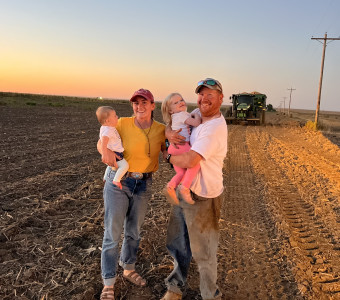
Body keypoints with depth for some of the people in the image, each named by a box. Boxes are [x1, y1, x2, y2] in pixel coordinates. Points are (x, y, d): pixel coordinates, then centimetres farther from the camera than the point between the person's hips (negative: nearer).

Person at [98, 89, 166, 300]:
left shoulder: (161, 130, -3)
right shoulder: (123, 124, -11)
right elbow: (102, 142, -2)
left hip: (143, 185, 3)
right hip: (118, 182, -3)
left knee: (134, 231, 19)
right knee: (113, 233, 2)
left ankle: (129, 269, 44)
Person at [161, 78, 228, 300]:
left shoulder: (215, 128, -23)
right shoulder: (197, 115, 4)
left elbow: (190, 161, -32)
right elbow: (174, 123, 12)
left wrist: (168, 156, -12)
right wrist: (169, 133, -13)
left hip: (203, 198, -8)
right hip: (183, 191, 8)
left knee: (204, 252, 9)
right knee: (178, 244, 22)